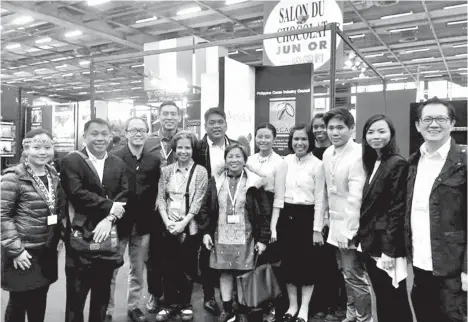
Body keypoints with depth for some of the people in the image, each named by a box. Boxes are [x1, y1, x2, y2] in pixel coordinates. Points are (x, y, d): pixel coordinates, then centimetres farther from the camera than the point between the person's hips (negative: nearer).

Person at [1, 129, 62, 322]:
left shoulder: (53, 175, 6)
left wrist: (57, 236, 11)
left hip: (47, 250, 6)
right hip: (23, 252, -5)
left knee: (40, 301, 16)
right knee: (18, 302, 8)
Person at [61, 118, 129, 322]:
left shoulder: (119, 164, 10)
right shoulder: (71, 161, -4)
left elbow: (124, 196, -1)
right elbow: (77, 194, -17)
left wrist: (109, 219, -16)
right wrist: (110, 206, -15)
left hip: (109, 237, 4)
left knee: (102, 295, 17)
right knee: (76, 296, 7)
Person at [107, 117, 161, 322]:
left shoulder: (154, 160, 3)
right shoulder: (114, 158, -8)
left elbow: (156, 191, 5)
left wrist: (151, 218, -1)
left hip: (143, 224, 3)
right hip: (118, 221, -3)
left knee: (138, 270, 15)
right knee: (110, 270, 8)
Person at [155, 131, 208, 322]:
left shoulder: (200, 171, -3)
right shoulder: (166, 171, 5)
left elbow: (198, 202, -8)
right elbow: (160, 198, 2)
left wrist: (183, 223, -15)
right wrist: (167, 221, -10)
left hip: (190, 227, -2)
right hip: (169, 227, 2)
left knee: (188, 267, 8)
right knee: (169, 267, 9)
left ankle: (185, 304, 26)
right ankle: (171, 304, 26)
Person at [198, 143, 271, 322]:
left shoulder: (254, 182, -4)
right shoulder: (215, 181, 3)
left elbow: (264, 212, -3)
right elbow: (205, 208, 8)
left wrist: (263, 238, -6)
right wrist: (206, 232, 1)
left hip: (245, 238, -2)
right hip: (222, 237, 2)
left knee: (243, 274, 5)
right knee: (225, 272, 9)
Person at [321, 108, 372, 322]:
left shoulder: (358, 155, -18)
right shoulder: (327, 153, 5)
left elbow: (355, 196, -22)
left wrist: (348, 229, -22)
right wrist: (330, 218, 11)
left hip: (351, 226, -8)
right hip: (336, 224, 8)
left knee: (355, 276, 1)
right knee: (346, 273, 19)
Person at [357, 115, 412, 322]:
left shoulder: (398, 164, -13)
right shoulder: (373, 163, 11)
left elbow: (397, 210, -16)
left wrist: (389, 249, -18)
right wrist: (361, 238, 9)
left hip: (386, 245, -7)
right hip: (371, 243, 7)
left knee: (395, 302, 5)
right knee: (382, 300, 17)